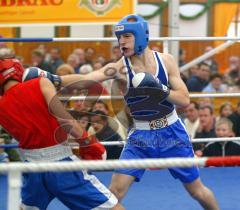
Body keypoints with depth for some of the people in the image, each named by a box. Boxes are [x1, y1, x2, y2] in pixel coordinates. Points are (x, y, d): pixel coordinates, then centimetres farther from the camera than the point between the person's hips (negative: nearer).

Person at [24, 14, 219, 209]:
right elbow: (84, 79, -29)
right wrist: (50, 78, -45)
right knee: (115, 192, -12)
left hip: (172, 133, 0)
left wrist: (159, 88, -27)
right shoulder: (119, 67, -14)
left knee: (197, 190, 9)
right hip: (140, 136, 0)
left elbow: (184, 100, -10)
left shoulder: (166, 61, -9)